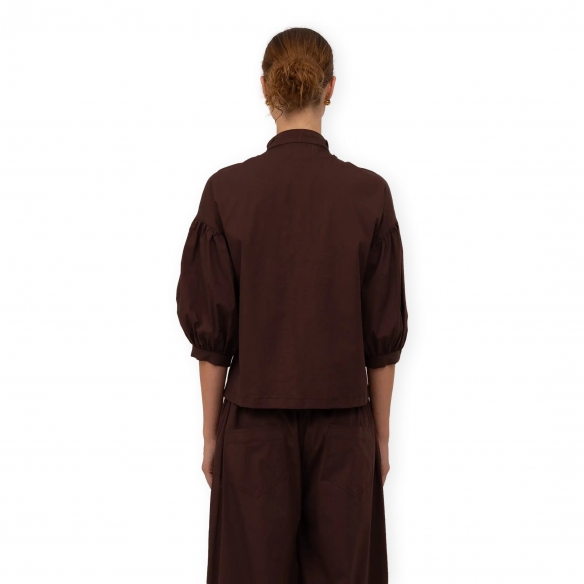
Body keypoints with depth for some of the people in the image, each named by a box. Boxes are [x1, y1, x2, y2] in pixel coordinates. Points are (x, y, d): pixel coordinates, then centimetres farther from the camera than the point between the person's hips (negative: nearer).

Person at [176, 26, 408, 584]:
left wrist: (211, 433, 5)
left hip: (256, 420, 0)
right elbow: (385, 333, -3)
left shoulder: (227, 190, -9)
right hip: (343, 421, 1)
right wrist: (381, 434, 7)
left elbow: (210, 329, -6)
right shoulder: (369, 193, -7)